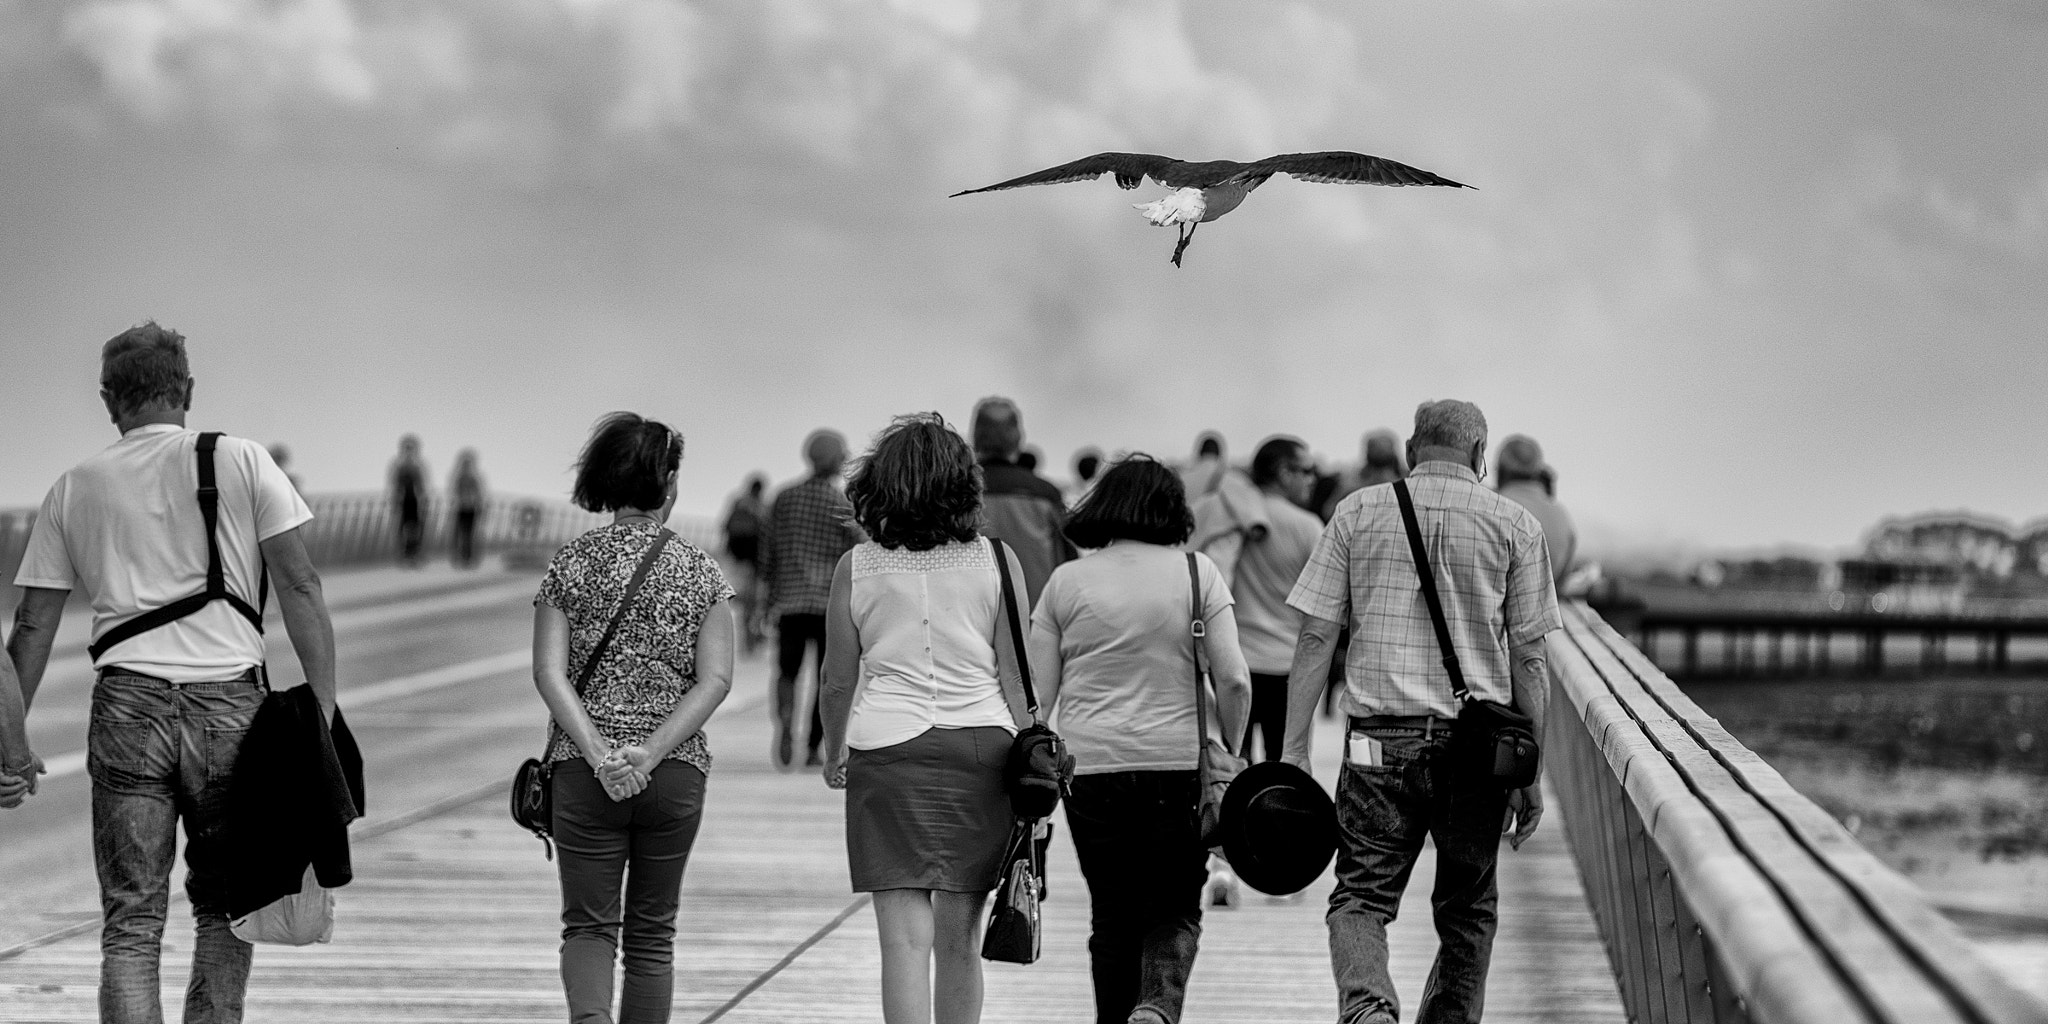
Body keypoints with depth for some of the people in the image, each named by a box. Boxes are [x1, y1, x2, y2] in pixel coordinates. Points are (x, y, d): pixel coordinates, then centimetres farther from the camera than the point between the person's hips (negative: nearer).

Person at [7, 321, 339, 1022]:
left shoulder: (73, 488, 12)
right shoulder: (242, 463, 6)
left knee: (130, 923, 2)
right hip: (231, 702, -1)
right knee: (223, 908, 14)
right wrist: (324, 707, -1)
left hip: (127, 702, 1)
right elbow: (300, 585, -1)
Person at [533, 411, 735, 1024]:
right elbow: (715, 680, -7)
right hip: (677, 774, 1)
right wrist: (650, 752, -11)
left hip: (583, 770, 0)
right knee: (652, 933, 12)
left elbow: (550, 672, -8)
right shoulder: (701, 571, 1)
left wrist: (600, 753, -12)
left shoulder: (572, 563, 0)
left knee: (588, 924, 4)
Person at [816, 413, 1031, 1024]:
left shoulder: (856, 568, 1)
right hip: (980, 745, 1)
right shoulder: (995, 562, 0)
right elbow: (1016, 678, 0)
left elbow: (837, 684, 6)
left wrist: (834, 755, 22)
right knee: (960, 939, 10)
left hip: (886, 748, -1)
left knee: (905, 938, -4)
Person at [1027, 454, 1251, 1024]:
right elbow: (1234, 681, -5)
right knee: (1176, 908, 9)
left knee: (1112, 913, 12)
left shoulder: (1066, 581, 4)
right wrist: (1229, 751, 9)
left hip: (1090, 764, 1)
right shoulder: (1196, 572, 1)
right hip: (1178, 764, -1)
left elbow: (1036, 696, 2)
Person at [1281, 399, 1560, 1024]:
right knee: (1466, 911, 14)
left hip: (1378, 738, 0)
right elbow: (1530, 656, 3)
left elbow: (1315, 636, 2)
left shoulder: (1357, 513, 7)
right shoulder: (1513, 524, 5)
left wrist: (1295, 751, 4)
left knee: (1361, 896, 1)